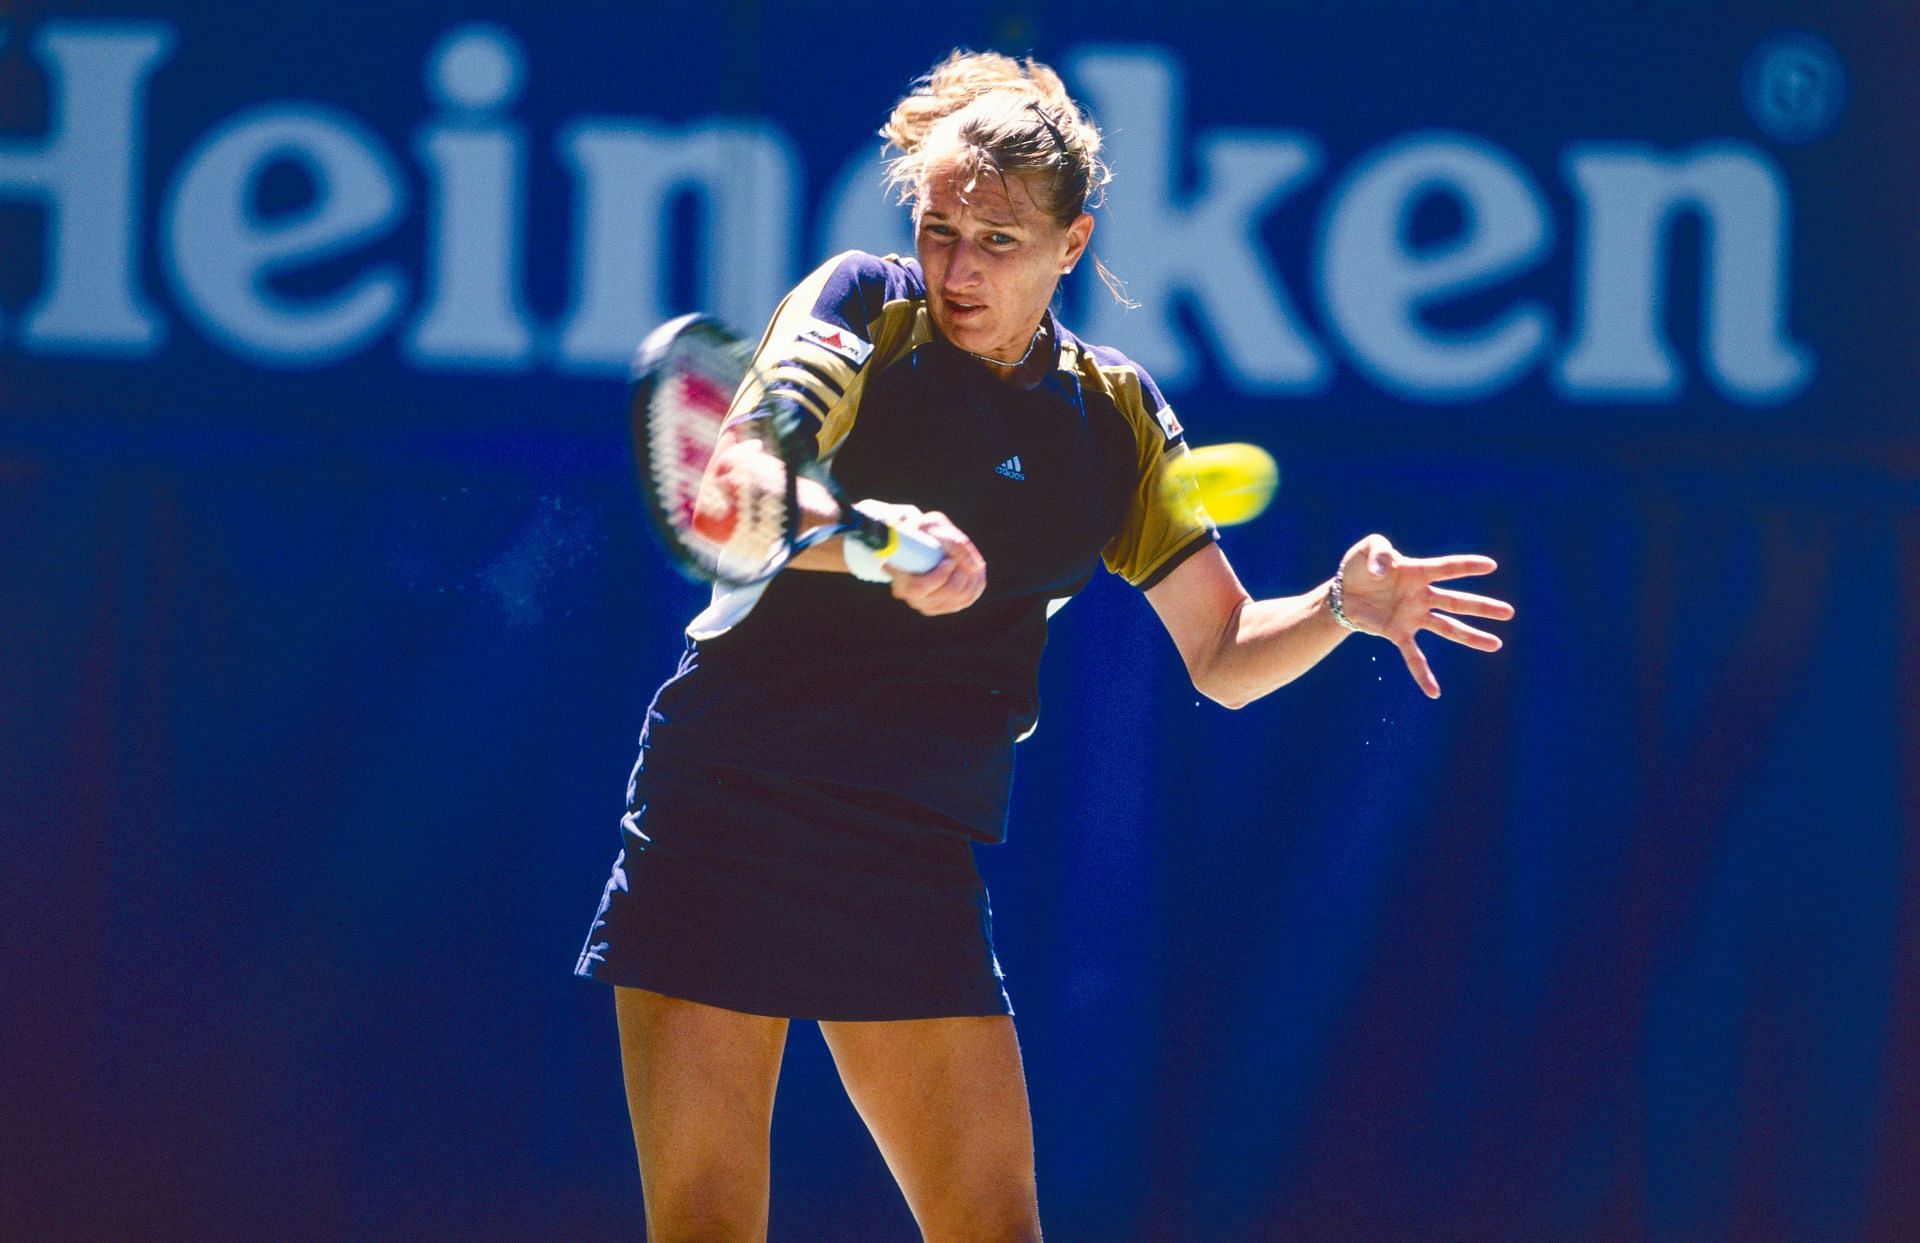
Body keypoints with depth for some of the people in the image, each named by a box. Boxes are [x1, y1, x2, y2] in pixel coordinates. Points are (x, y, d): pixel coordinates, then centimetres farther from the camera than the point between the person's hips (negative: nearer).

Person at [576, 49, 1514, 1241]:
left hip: (920, 862, 4)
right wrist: (876, 544, -40)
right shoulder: (861, 310, -4)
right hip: (727, 816, -4)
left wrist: (1343, 606, -8)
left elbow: (1223, 656, 12)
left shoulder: (1118, 418, 8)